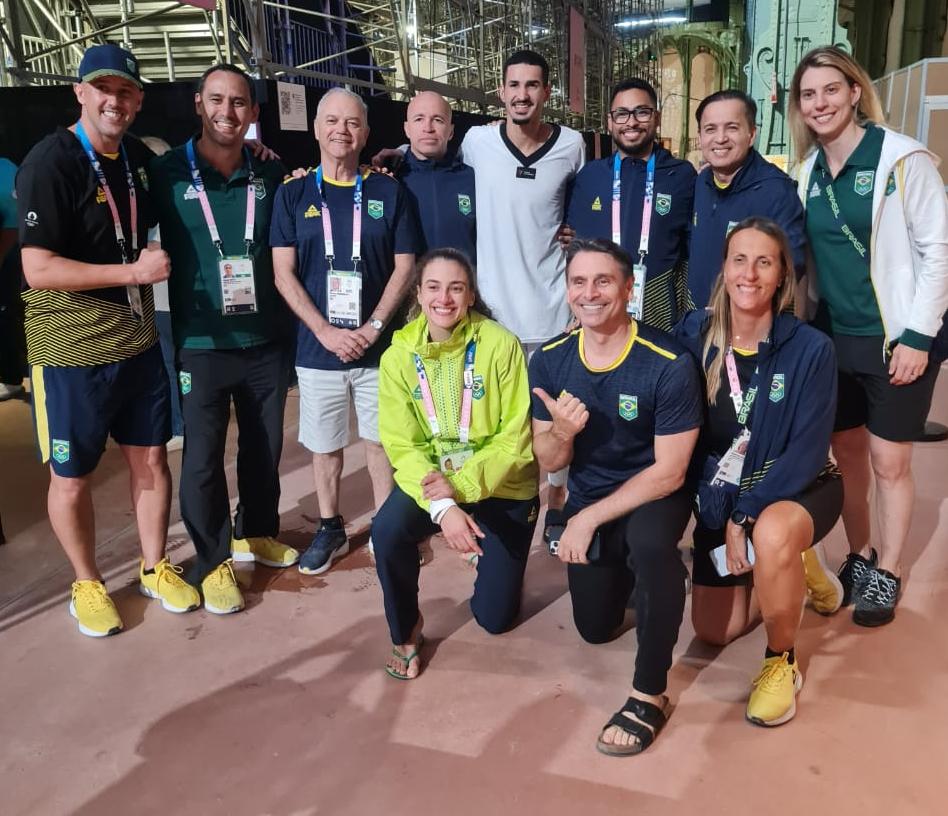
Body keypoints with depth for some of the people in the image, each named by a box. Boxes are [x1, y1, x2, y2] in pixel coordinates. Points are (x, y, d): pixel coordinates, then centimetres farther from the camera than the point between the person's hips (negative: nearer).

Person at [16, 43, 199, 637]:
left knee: (151, 457, 13)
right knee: (73, 477, 8)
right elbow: (39, 270, -21)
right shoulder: (50, 163, -15)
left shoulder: (139, 158, 7)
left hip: (138, 342, 6)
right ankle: (88, 585, 28)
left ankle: (155, 568, 31)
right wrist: (136, 271, -20)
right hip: (71, 351, -6)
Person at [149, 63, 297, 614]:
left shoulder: (272, 175, 5)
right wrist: (165, 335, -5)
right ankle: (213, 560, 22)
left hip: (266, 341, 3)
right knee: (203, 457, 4)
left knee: (265, 447, 15)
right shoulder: (168, 174, -3)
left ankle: (257, 532, 37)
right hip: (201, 345, -3)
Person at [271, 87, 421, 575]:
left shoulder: (388, 192, 3)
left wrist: (372, 328, -11)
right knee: (325, 445, 11)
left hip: (378, 345, 0)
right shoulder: (293, 194, 3)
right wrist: (328, 333, -12)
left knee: (381, 440, 8)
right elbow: (283, 274, -2)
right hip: (317, 347, 1)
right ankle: (330, 529, 28)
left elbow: (404, 266, 1)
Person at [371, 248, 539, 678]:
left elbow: (516, 437, -17)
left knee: (494, 616, 5)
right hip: (431, 481, 2)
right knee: (388, 530, -31)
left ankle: (490, 557, 41)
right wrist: (441, 506, -28)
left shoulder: (500, 345, -19)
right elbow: (401, 445, -13)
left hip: (501, 485, -1)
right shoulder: (399, 355, -10)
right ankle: (405, 632, -1)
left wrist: (463, 485, -27)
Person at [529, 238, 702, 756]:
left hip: (653, 495, -4)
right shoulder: (549, 360, -11)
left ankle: (650, 694, -19)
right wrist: (561, 431, -29)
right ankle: (620, 566, 47)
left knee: (650, 542, -40)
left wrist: (589, 519, -22)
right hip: (587, 497, 4)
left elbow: (669, 472, -20)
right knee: (595, 629, 14)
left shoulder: (670, 365, -24)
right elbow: (548, 463, -5)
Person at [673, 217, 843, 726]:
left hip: (799, 488, -3)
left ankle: (782, 663, -12)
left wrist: (747, 515, -27)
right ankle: (795, 567, 37)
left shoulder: (810, 348, -20)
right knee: (713, 631, 9)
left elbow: (808, 451, -21)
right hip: (721, 496, 4)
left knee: (772, 531, -40)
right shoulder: (693, 335, -12)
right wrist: (724, 513, -14)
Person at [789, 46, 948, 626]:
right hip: (833, 336, 5)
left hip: (894, 338, -5)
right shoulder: (810, 169, 6)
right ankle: (858, 557, 31)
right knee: (846, 453, 13)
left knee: (889, 462, 4)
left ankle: (887, 574, 21)